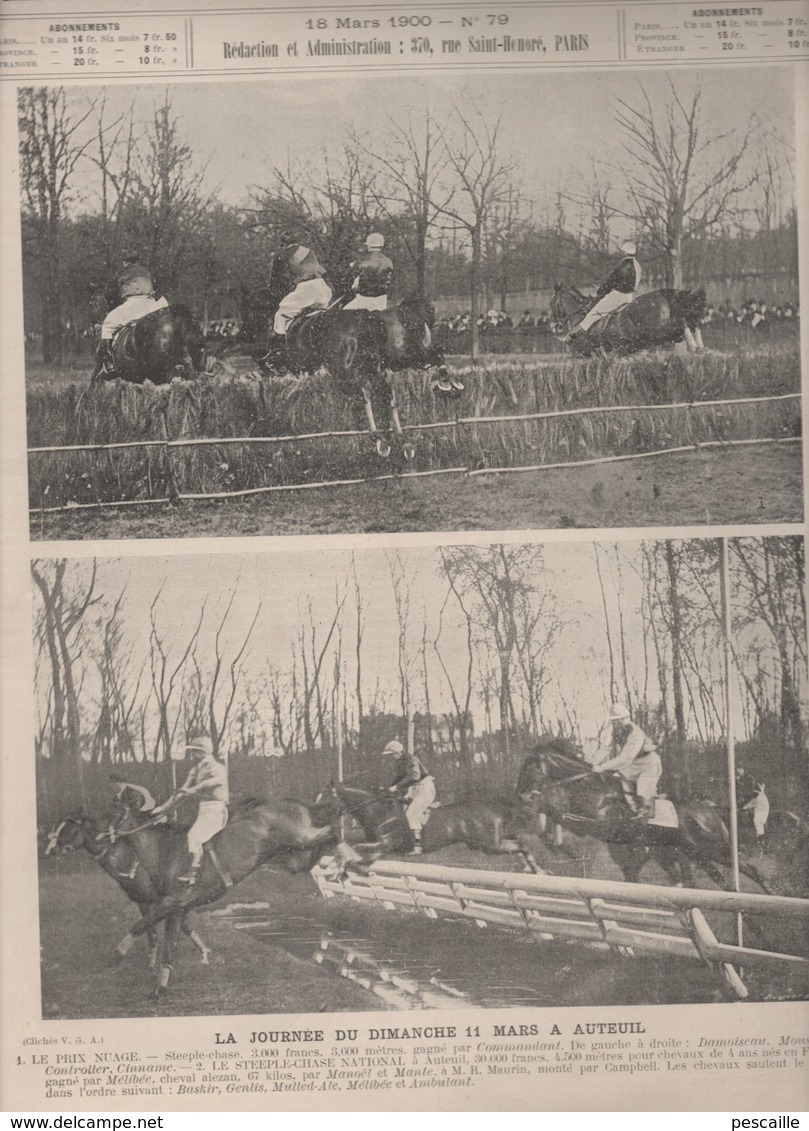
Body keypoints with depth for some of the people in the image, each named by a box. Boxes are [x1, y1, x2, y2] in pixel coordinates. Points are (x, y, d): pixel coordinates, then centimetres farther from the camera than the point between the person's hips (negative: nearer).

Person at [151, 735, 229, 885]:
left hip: (216, 810, -9)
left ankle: (193, 873, -26)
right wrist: (163, 807, 15)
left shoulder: (216, 767, -9)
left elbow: (219, 780, -33)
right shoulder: (196, 770, 17)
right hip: (203, 810, 9)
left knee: (194, 835, -23)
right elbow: (182, 791, 20)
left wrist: (194, 789, -35)